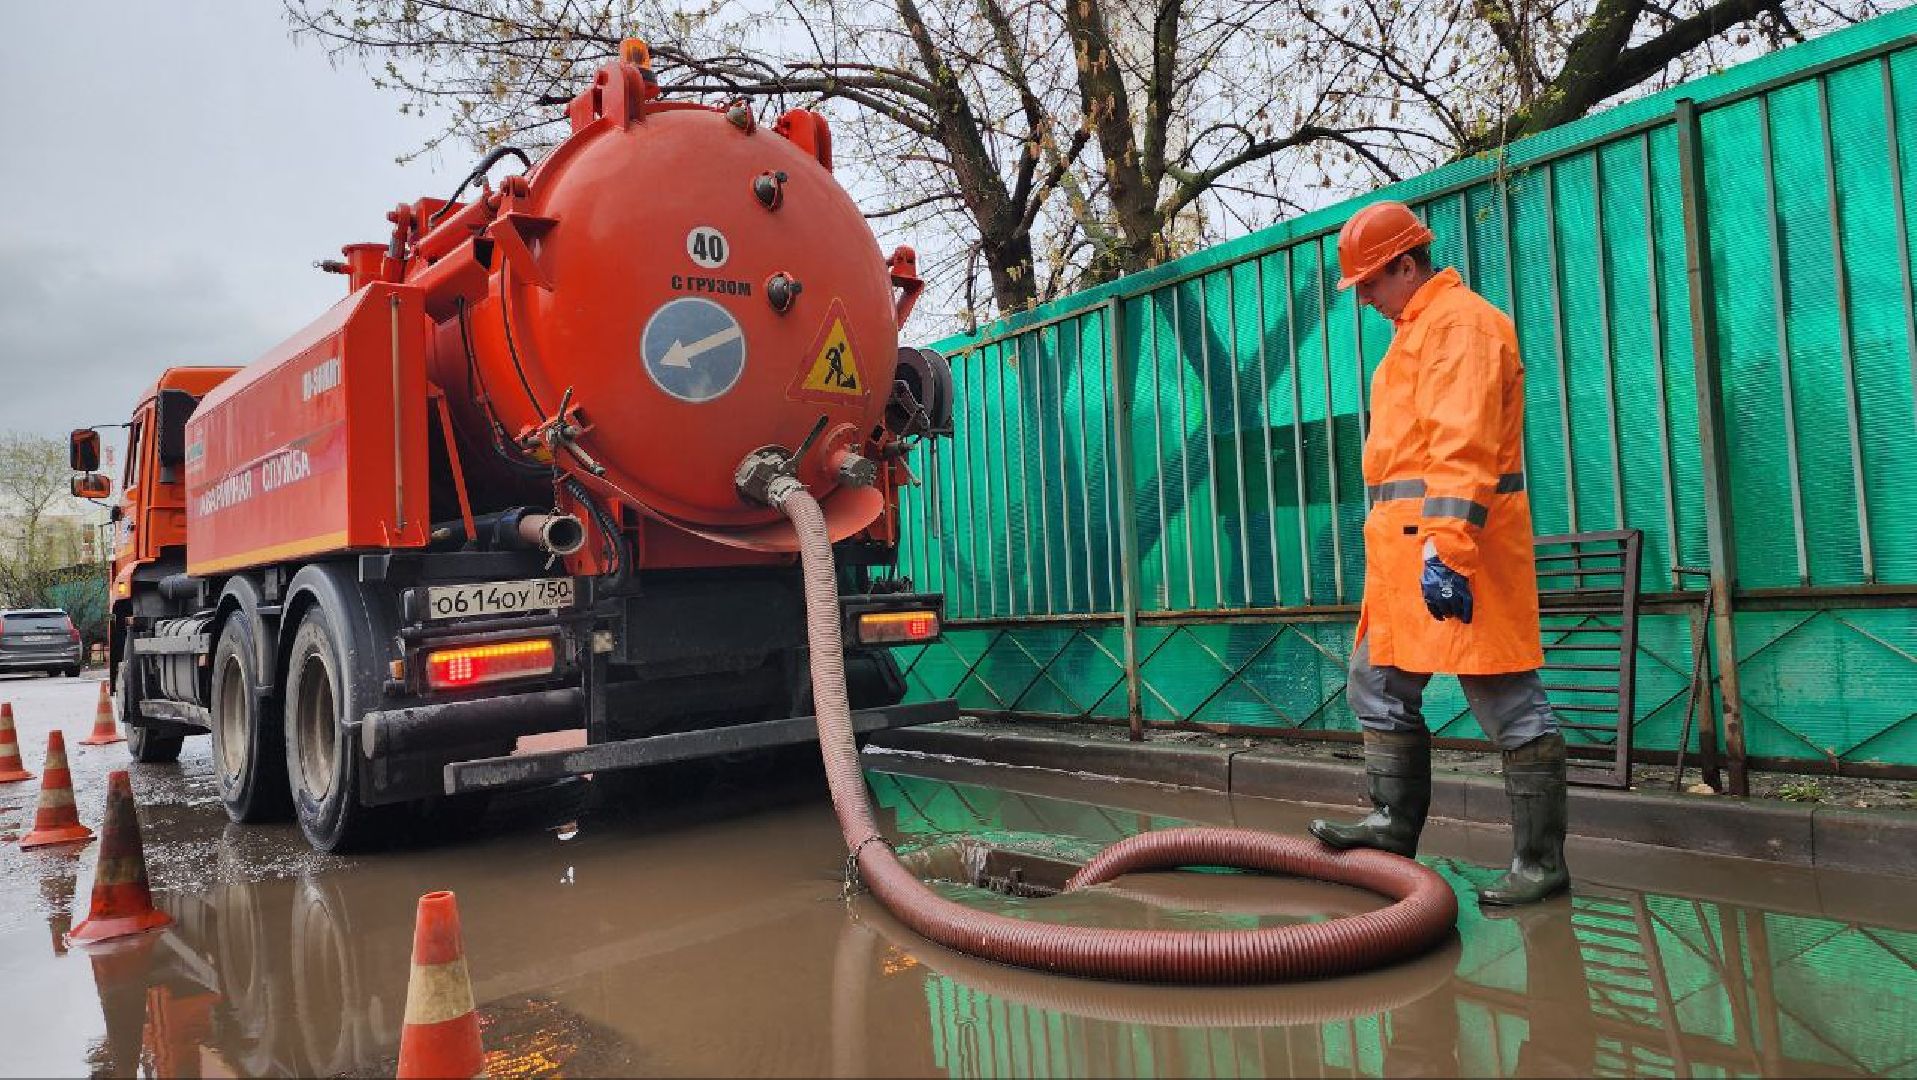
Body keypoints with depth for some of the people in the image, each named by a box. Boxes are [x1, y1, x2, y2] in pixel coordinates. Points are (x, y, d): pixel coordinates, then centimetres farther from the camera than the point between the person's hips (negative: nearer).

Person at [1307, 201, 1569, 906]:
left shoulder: (1461, 320, -8)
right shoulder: (1415, 330, 24)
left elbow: (1462, 445, -21)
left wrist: (1447, 545, -29)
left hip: (1449, 536, -11)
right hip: (1408, 544, 11)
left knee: (1506, 700, -4)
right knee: (1379, 685, 14)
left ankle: (1542, 860, 4)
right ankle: (1395, 825, 23)